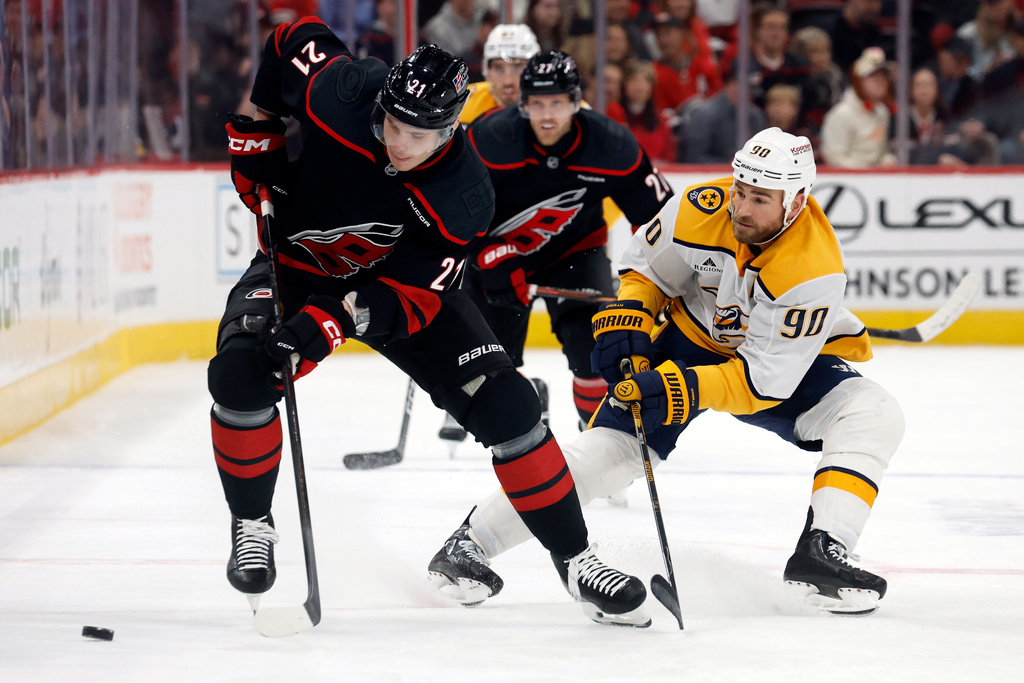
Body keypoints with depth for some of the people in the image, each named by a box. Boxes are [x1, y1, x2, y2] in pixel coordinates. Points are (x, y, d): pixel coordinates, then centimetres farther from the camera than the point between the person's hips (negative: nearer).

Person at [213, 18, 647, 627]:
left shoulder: (462, 199, -30)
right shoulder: (339, 92, -30)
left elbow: (412, 294, -27)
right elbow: (291, 42, -8)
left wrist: (331, 323, -41)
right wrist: (256, 137, -6)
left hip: (401, 280, 0)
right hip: (300, 260, 0)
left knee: (501, 399, -12)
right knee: (240, 370, -28)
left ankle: (574, 556, 2)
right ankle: (252, 525, -5)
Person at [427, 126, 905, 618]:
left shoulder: (814, 271, -34)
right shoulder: (700, 209, -24)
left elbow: (767, 379, -32)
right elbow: (645, 264, -3)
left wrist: (685, 390, -41)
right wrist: (626, 315, -21)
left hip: (785, 360, -1)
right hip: (691, 339, 1)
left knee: (873, 415, -27)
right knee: (612, 444, -14)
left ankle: (820, 553, -34)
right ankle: (473, 541, -5)